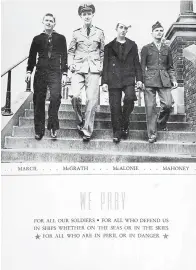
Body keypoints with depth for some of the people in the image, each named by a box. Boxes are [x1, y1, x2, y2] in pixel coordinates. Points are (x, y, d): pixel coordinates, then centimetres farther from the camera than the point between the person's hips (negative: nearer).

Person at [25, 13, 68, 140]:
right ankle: (39, 130, 6)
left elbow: (64, 57, 8)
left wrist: (64, 73, 0)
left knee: (55, 97, -20)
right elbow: (32, 56, 13)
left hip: (55, 73, -1)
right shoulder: (37, 39, 14)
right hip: (40, 72, 2)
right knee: (39, 101, -1)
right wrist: (29, 71, 2)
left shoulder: (61, 38, 11)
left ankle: (53, 127, -8)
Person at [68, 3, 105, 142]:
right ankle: (80, 121, 8)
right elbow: (71, 51, 14)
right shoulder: (76, 33, 11)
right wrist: (71, 65, 1)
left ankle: (87, 130, 3)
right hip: (78, 69, 0)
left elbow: (103, 52, 13)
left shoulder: (99, 32, 10)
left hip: (94, 69, 0)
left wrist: (101, 66, 4)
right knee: (75, 95, -17)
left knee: (92, 100, -6)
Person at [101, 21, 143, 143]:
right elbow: (105, 65, 10)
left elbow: (137, 63, 13)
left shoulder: (132, 45, 16)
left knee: (130, 98, -24)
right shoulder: (109, 46, 13)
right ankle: (117, 132, 8)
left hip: (128, 79, 0)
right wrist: (104, 81, 1)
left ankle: (125, 123, -2)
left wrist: (139, 79, 2)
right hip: (114, 80, 0)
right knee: (115, 106, -3)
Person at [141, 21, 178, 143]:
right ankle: (152, 134, -1)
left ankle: (161, 123, 19)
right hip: (150, 80, -2)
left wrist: (174, 79, 7)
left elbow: (170, 67, 19)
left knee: (168, 104, -11)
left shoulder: (167, 49, 17)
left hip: (164, 80, 2)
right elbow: (142, 66, 8)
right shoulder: (146, 48, 10)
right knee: (150, 107, -7)